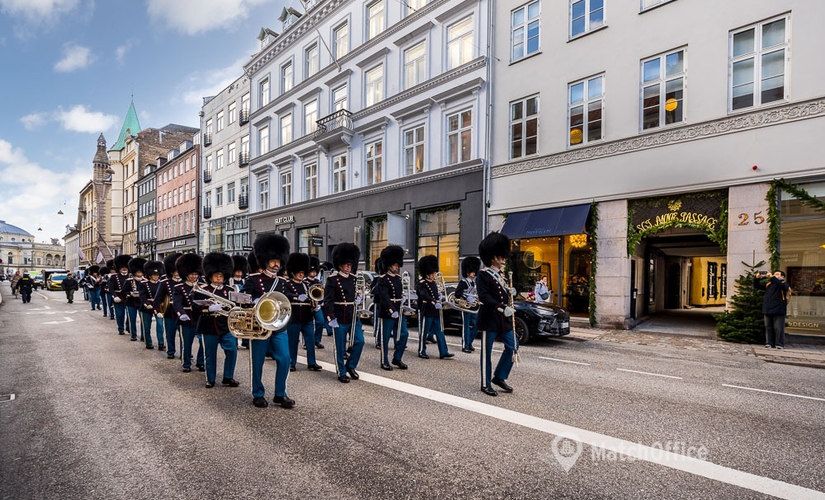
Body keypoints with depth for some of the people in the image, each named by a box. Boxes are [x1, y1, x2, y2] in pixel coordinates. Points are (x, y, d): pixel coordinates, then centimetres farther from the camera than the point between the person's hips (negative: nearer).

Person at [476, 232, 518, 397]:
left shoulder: (501, 273, 14)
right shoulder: (483, 275, -11)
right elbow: (484, 297, -21)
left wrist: (510, 292, -1)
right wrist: (503, 308, -27)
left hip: (503, 319, 8)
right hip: (489, 319, -8)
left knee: (512, 346, 7)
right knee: (487, 352, 2)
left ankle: (500, 377, 22)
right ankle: (486, 384, 13)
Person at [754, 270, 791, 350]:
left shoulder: (784, 284, 5)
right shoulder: (769, 284, 19)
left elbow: (781, 286, -19)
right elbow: (757, 286, 21)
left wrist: (772, 277, -22)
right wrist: (757, 278, 4)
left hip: (778, 310, -5)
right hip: (768, 309, 5)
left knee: (778, 327, -4)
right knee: (768, 327, 5)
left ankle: (779, 344, 0)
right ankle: (769, 343, 9)